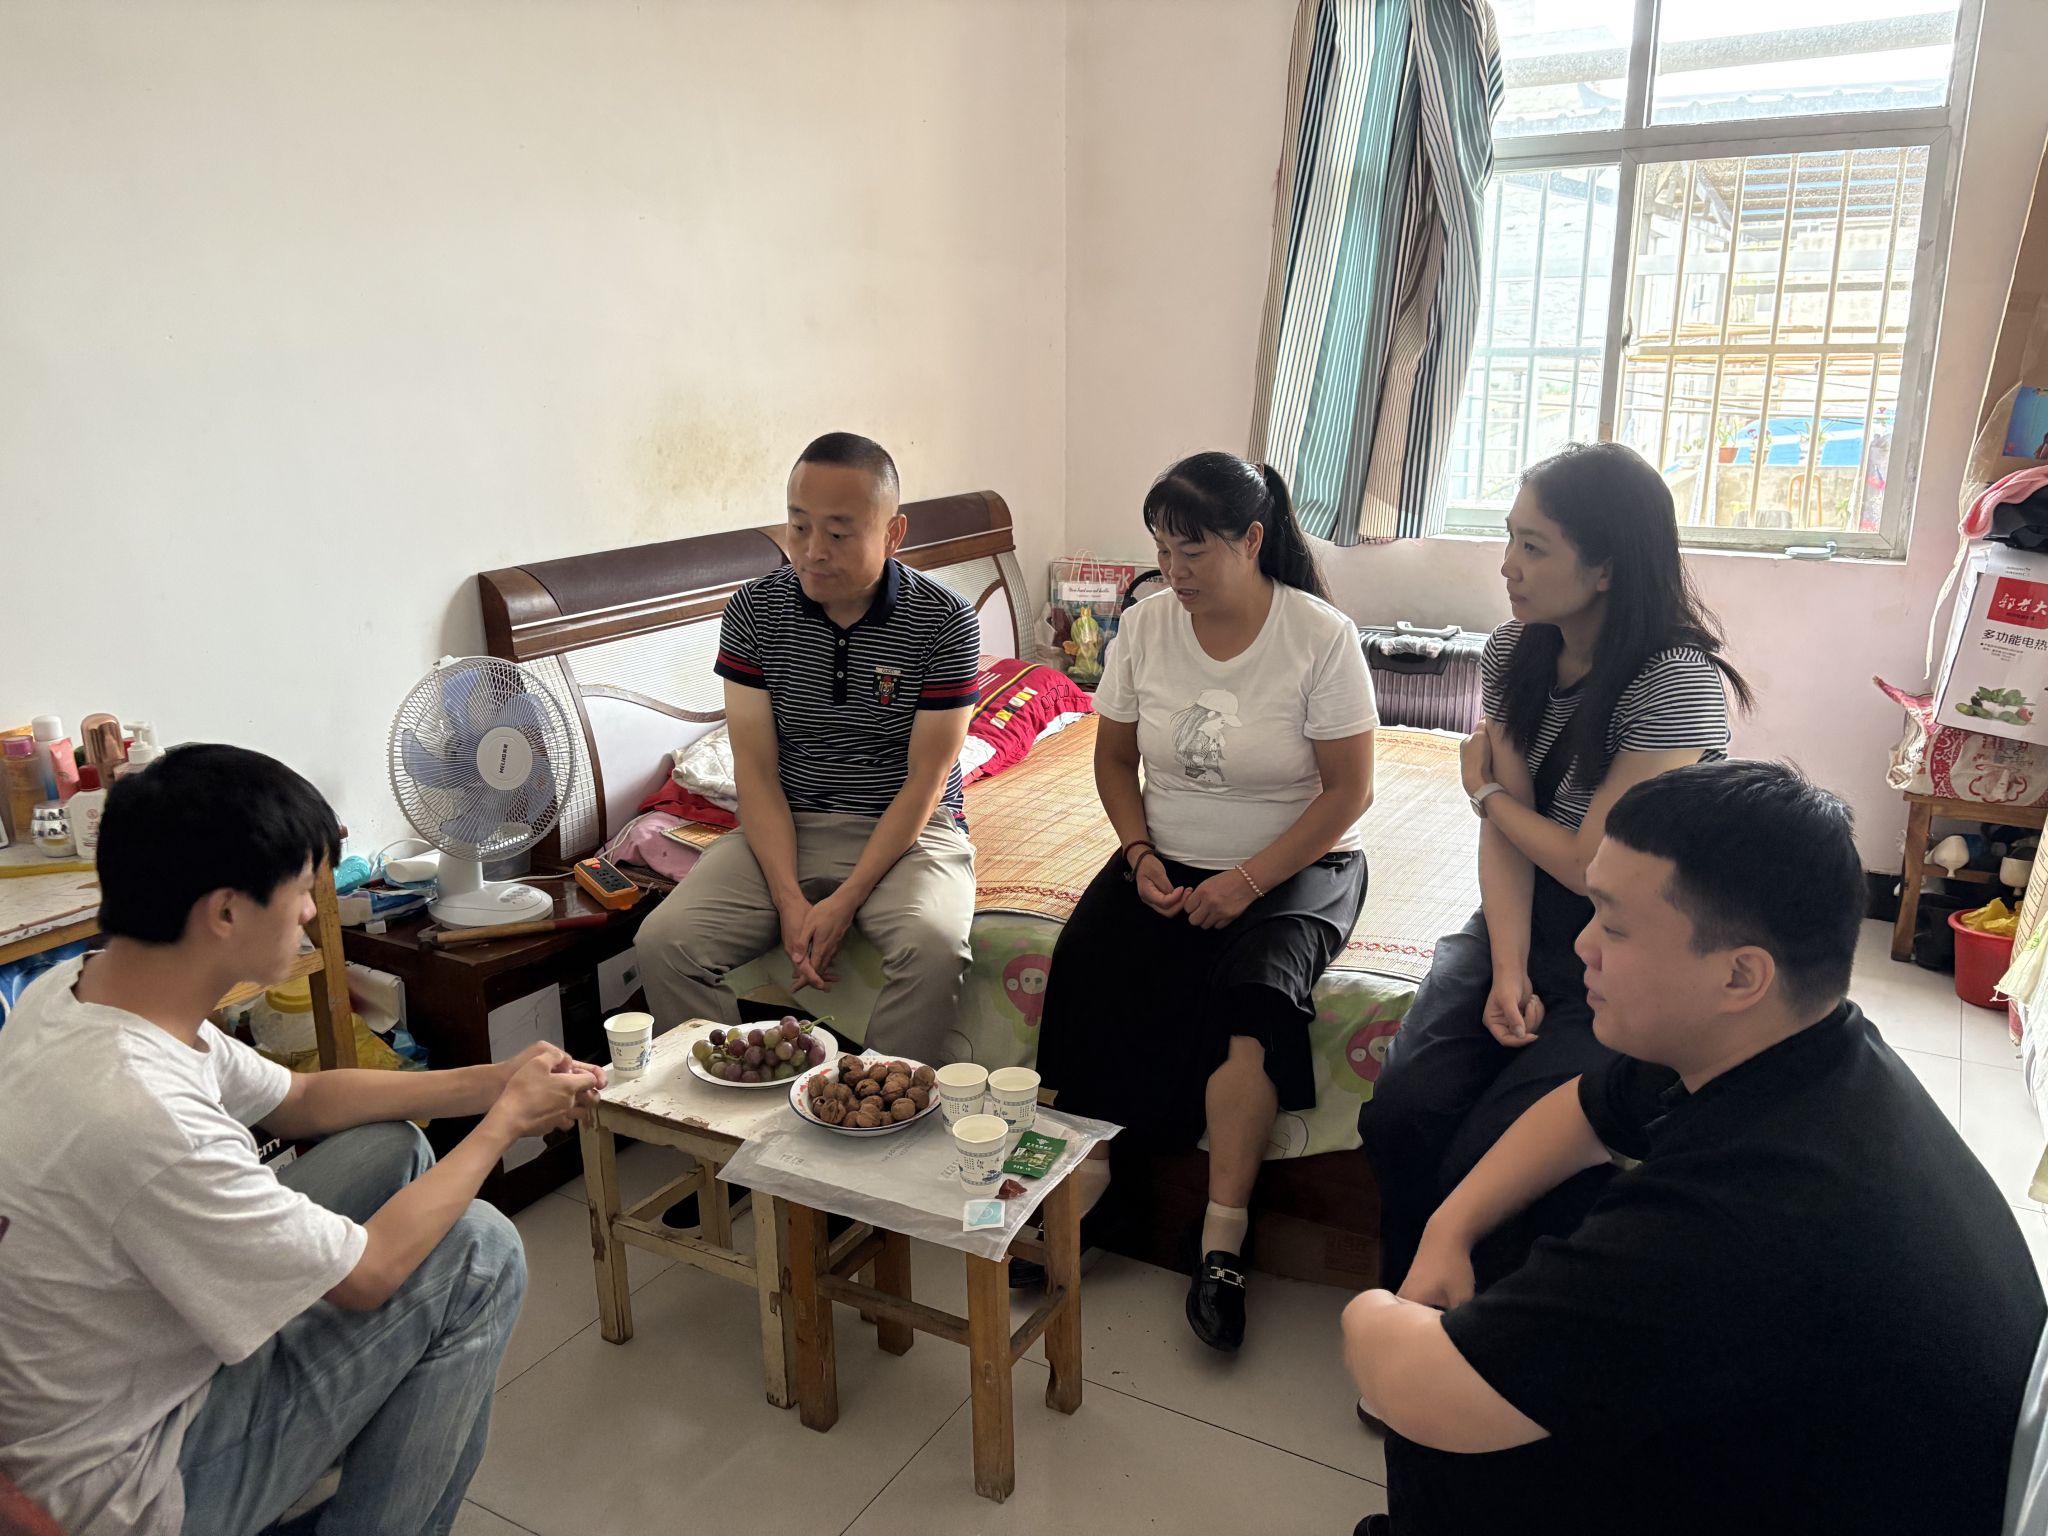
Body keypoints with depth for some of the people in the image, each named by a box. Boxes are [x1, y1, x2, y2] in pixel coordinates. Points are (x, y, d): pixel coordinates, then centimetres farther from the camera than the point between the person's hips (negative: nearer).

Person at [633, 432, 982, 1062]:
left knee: (933, 946, -33)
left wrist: (844, 902, -19)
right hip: (785, 828, 3)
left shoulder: (945, 620, -11)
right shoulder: (755, 610, -4)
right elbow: (756, 770, -5)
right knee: (664, 941, -19)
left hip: (910, 830, -2)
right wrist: (788, 899, -17)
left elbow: (925, 781, -11)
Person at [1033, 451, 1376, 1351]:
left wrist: (1248, 882, -20)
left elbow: (1349, 790, -11)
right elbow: (1114, 757, 9)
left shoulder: (1322, 636, -12)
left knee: (1256, 983, -32)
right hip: (1168, 863, 4)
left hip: (1295, 868, -3)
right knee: (1089, 964, -24)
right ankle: (1083, 1189, -16)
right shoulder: (1146, 626, 0)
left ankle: (1222, 1241, -23)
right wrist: (1141, 856, -7)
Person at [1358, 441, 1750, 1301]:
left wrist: (1485, 790, -1)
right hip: (1524, 924, 6)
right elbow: (1507, 832, -2)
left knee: (1493, 1161, -20)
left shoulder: (1678, 682, -21)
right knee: (1401, 1116, -15)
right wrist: (1509, 972, -15)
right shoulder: (1517, 653, 1)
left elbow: (1592, 866, -18)